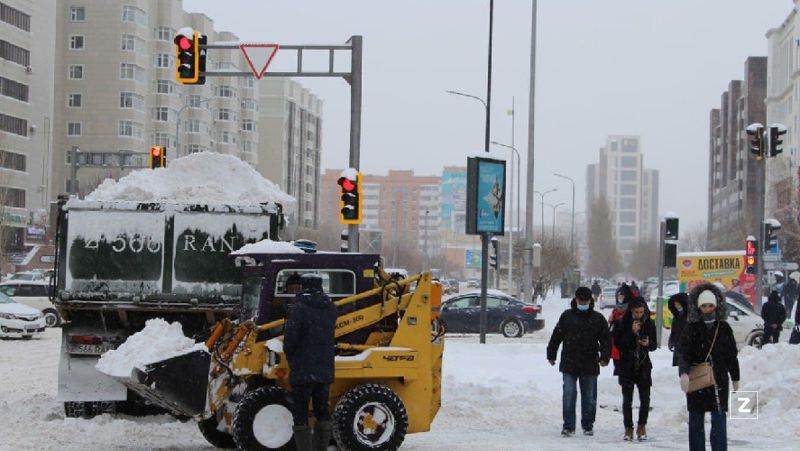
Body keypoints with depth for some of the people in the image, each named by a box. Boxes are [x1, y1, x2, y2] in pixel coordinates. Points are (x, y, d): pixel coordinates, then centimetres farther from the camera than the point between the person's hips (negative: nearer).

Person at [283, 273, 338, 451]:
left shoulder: (299, 308, -14)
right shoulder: (330, 309, 6)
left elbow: (290, 338, -16)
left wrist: (290, 356, 1)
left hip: (303, 371, -6)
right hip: (325, 370, 6)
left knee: (300, 412, 0)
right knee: (322, 410, 15)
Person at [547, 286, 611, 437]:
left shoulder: (597, 318, 4)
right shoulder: (567, 316, 4)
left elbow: (606, 339, 4)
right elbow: (556, 336, 10)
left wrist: (604, 356, -10)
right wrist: (551, 355, 12)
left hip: (589, 365, 1)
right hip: (569, 364, -1)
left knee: (589, 397, 9)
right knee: (569, 394, -7)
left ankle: (588, 426, 22)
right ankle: (568, 426, -3)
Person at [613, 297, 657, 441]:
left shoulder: (649, 324, 3)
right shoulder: (621, 323, -3)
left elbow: (654, 345, 9)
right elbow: (618, 343, -9)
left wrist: (648, 344, -14)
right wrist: (632, 332, -18)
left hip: (643, 365, 1)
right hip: (626, 365, -1)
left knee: (645, 398, -4)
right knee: (627, 398, 0)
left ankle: (642, 425, 12)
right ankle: (628, 428, 8)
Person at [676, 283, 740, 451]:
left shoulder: (724, 328, 5)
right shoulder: (691, 328, -2)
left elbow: (732, 355, 13)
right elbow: (682, 352, -12)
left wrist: (735, 378, 17)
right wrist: (684, 373, -28)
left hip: (719, 381, 1)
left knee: (719, 422, -3)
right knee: (696, 422, 6)